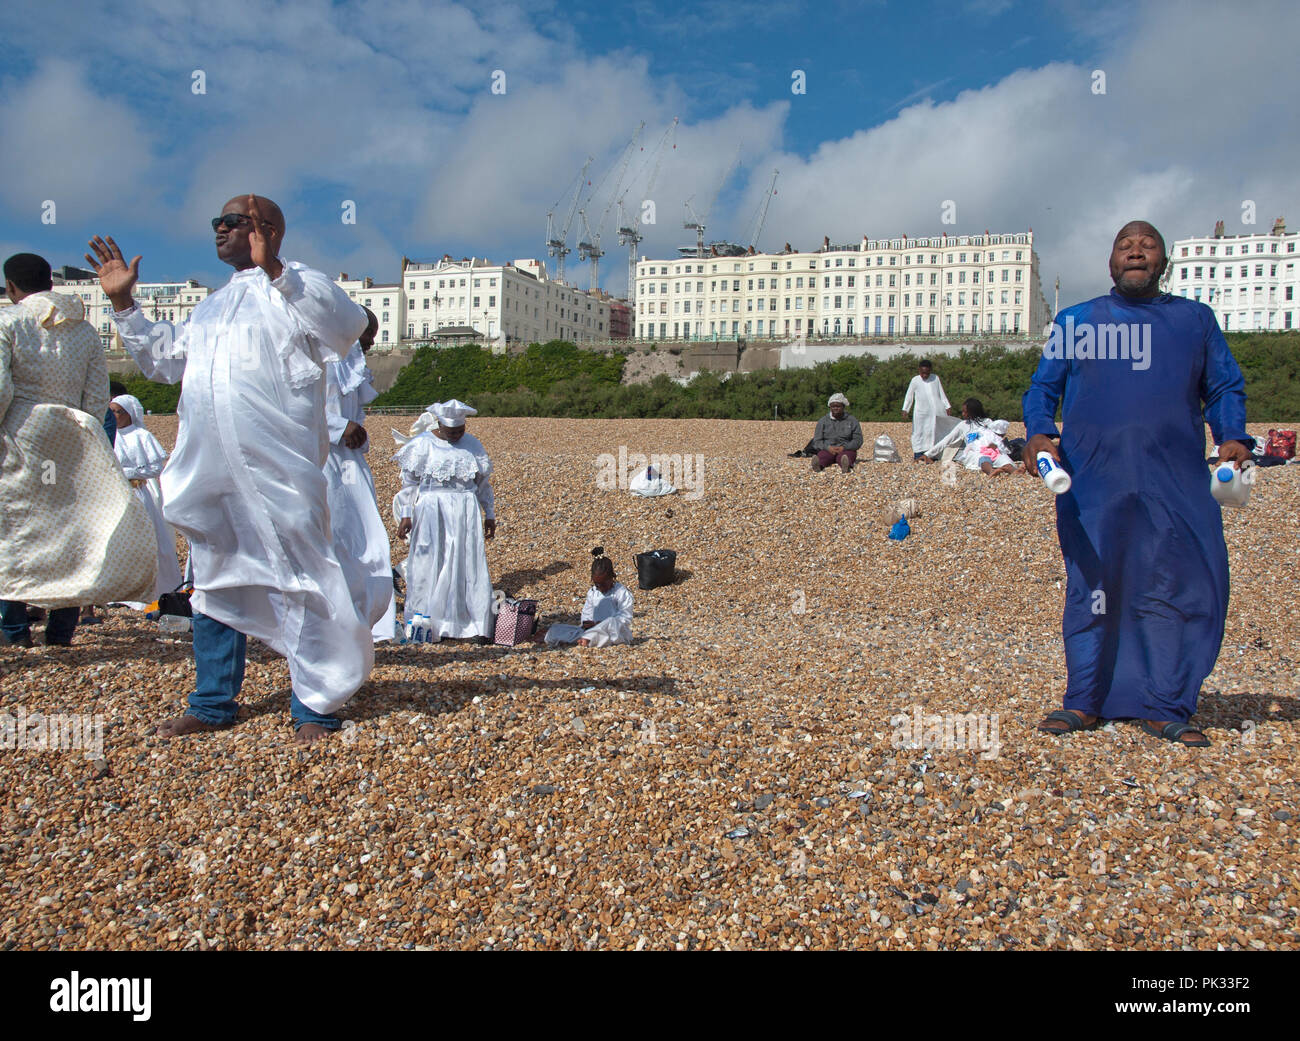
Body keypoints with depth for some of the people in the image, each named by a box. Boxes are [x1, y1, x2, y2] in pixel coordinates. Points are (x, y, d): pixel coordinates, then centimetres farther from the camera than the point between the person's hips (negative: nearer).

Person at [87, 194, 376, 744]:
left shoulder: (299, 286, 1)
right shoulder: (215, 303, 25)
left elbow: (348, 324, -20)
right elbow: (165, 357, 35)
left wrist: (274, 271, -24)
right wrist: (123, 304, 25)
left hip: (278, 471, -8)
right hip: (211, 469, 8)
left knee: (299, 581, -5)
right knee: (214, 582, 14)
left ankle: (314, 708, 4)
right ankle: (213, 703, 27)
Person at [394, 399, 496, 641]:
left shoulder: (473, 444, 8)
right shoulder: (422, 444, 0)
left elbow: (484, 483, 14)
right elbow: (409, 482, 1)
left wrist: (490, 514, 12)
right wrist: (405, 514, -5)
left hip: (466, 514, 2)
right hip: (432, 512, -2)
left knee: (467, 566, -1)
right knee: (429, 567, 0)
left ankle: (466, 623, 4)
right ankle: (425, 624, 7)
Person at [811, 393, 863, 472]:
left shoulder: (852, 421, 10)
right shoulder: (822, 421, 12)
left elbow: (858, 440, 2)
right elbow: (817, 441, 5)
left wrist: (844, 448, -15)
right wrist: (828, 448, -16)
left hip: (846, 450, -1)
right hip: (827, 450, 1)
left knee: (848, 454, -38)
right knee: (823, 455, -36)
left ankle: (846, 465, -72)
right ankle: (819, 465, -69)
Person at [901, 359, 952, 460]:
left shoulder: (935, 378, 7)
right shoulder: (915, 380, 1)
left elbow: (941, 394, 14)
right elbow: (909, 396, 4)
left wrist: (947, 406, 13)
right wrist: (905, 409, -3)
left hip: (934, 410, 2)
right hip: (920, 411, -2)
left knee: (933, 432, 2)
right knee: (919, 432, -2)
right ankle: (918, 454, 2)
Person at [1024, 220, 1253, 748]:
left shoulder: (1195, 319, 17)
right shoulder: (1074, 321, 15)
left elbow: (1225, 388, 16)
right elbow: (1042, 387, 11)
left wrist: (1233, 437, -3)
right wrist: (1038, 432, -9)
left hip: (1175, 484, 1)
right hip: (1091, 482, -1)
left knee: (1176, 590, -3)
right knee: (1090, 589, 1)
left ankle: (1163, 706, 7)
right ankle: (1085, 702, 10)